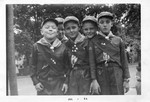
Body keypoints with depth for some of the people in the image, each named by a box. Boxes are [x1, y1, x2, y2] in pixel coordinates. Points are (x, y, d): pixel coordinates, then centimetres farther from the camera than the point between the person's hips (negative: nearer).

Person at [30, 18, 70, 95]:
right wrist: (35, 82, -2)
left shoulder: (62, 47, 1)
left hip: (59, 83, 0)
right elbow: (33, 65, 4)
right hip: (42, 85, 0)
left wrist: (66, 82, 1)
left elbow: (67, 66, 6)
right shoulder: (37, 46, -1)